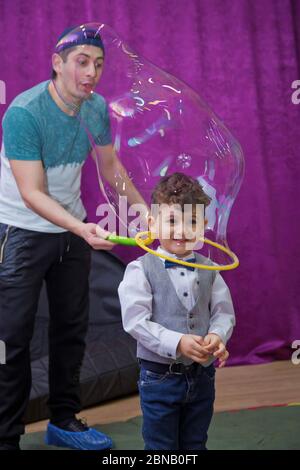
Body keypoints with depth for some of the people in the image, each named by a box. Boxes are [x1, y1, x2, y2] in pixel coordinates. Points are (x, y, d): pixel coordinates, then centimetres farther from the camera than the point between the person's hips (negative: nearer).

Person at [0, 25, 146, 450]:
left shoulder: (97, 108, -5)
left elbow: (111, 165, 12)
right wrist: (81, 229, -39)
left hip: (73, 228, 6)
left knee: (71, 327, 12)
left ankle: (64, 421, 27)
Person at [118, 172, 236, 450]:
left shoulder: (208, 270, 1)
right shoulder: (141, 270, -12)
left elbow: (224, 312, 4)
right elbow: (135, 321, -18)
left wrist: (217, 335, -18)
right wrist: (178, 343, -27)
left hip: (202, 375, 4)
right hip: (160, 375, -4)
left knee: (195, 445, 20)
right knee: (161, 448, 10)